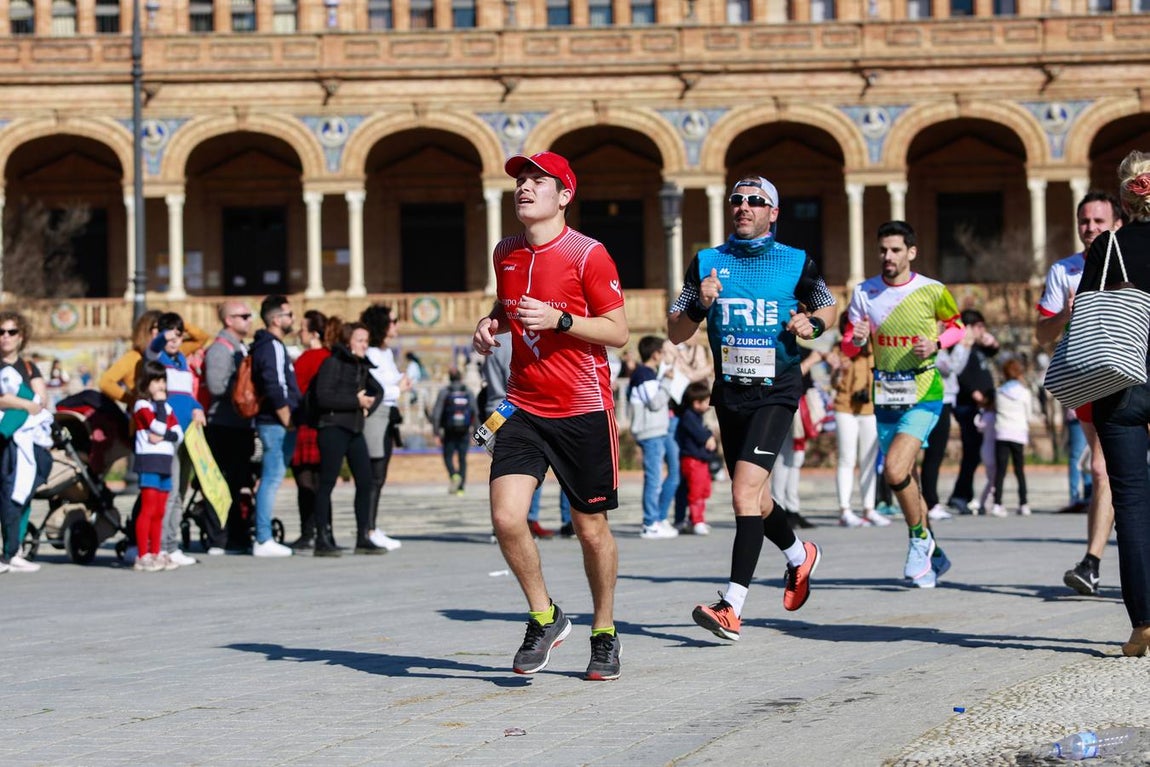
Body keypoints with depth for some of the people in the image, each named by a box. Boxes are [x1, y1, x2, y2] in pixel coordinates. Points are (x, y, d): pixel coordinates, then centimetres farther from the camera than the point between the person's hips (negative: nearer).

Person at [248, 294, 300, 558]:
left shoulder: (269, 345, 19)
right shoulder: (272, 346, -13)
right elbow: (275, 390, -22)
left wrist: (289, 421, 18)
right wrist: (288, 421, -15)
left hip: (274, 424, 10)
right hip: (277, 424, -10)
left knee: (271, 480, 12)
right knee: (272, 479, -9)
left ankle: (263, 538, 15)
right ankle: (264, 541, -8)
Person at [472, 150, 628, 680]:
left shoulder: (588, 255, -9)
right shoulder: (506, 254, 9)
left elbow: (618, 331, -9)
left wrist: (558, 320, -21)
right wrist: (491, 323, 5)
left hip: (583, 411, -4)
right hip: (524, 407, 4)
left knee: (591, 528, 5)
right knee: (506, 516, -13)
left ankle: (604, 633, 25)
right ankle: (544, 617, 8)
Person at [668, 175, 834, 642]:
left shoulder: (796, 263, -1)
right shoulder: (706, 263, 4)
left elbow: (829, 307, 15)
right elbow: (676, 334, 5)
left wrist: (812, 323, -7)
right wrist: (699, 306, -15)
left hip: (776, 392, -4)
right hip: (729, 394, 4)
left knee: (745, 491, -20)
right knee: (754, 499, 16)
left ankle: (732, 608, -22)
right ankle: (799, 556, 47)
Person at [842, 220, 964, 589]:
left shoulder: (932, 291, -7)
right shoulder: (864, 293, 1)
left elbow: (956, 325, 9)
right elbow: (848, 346, 3)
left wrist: (936, 343, -11)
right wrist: (857, 339, -21)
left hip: (923, 395, -5)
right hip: (886, 396, 5)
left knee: (895, 470, -21)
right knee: (903, 479, 10)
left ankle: (920, 538, 1)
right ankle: (932, 556, 27)